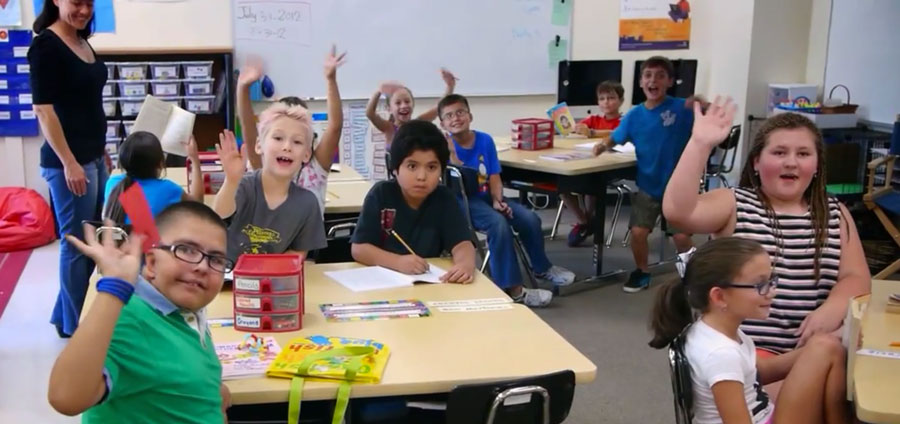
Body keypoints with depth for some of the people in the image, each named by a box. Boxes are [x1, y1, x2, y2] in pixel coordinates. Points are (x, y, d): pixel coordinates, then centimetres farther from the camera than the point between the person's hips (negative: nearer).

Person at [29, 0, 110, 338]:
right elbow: (43, 110, -17)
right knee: (76, 244, 2)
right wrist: (69, 163, -19)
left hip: (94, 157, 9)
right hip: (69, 161, -8)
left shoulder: (83, 43, 11)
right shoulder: (45, 46, -12)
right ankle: (74, 326, 17)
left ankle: (63, 315, 30)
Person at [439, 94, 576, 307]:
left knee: (530, 219, -10)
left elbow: (494, 176, 3)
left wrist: (497, 200, -13)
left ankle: (542, 267, 18)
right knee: (499, 223, -32)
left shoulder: (485, 140, 3)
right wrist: (451, 152, -30)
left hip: (487, 196, 6)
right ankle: (512, 287, -26)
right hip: (464, 201, -5)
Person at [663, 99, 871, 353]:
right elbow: (677, 211, -17)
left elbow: (856, 277, 5)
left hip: (815, 349, 4)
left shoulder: (835, 214, 12)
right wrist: (700, 143, -22)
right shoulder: (734, 204, 1)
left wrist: (833, 309, -17)